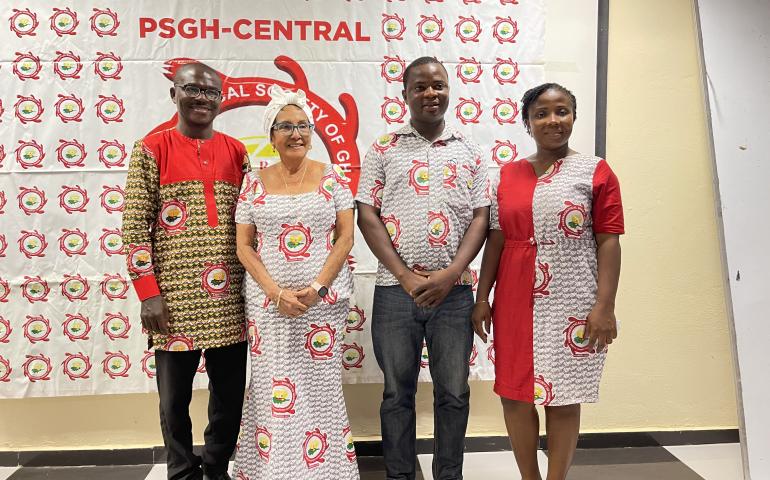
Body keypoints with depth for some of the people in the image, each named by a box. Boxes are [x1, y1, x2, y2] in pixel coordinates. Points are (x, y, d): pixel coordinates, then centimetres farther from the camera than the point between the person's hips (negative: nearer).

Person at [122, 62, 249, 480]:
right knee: (175, 398, 8)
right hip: (174, 299, -3)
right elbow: (135, 226, -3)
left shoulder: (236, 152, 11)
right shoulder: (151, 150, 1)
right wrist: (148, 293, -9)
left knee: (230, 393, 11)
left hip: (230, 299, 3)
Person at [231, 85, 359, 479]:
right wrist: (276, 292, -10)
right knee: (272, 391, 5)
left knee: (320, 388, 4)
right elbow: (244, 246, 3)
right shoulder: (254, 183, 5)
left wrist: (315, 288, -12)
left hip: (324, 299, -1)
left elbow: (345, 237, -1)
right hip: (268, 303, 1)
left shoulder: (332, 178, 2)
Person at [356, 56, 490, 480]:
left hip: (454, 290, 1)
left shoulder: (469, 152, 9)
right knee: (397, 392, 9)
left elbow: (480, 219, 4)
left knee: (453, 392, 9)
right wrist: (405, 276, -10)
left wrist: (450, 275, -10)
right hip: (394, 289, -1)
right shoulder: (384, 150, 5)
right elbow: (367, 217, -1)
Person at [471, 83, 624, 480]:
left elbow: (608, 241, -5)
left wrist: (605, 305, -12)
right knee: (514, 395, 9)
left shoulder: (595, 172, -1)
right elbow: (496, 238, 10)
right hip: (516, 302, 4)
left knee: (563, 398, 7)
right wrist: (482, 297, 6)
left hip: (572, 305, -3)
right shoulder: (508, 174, 9)